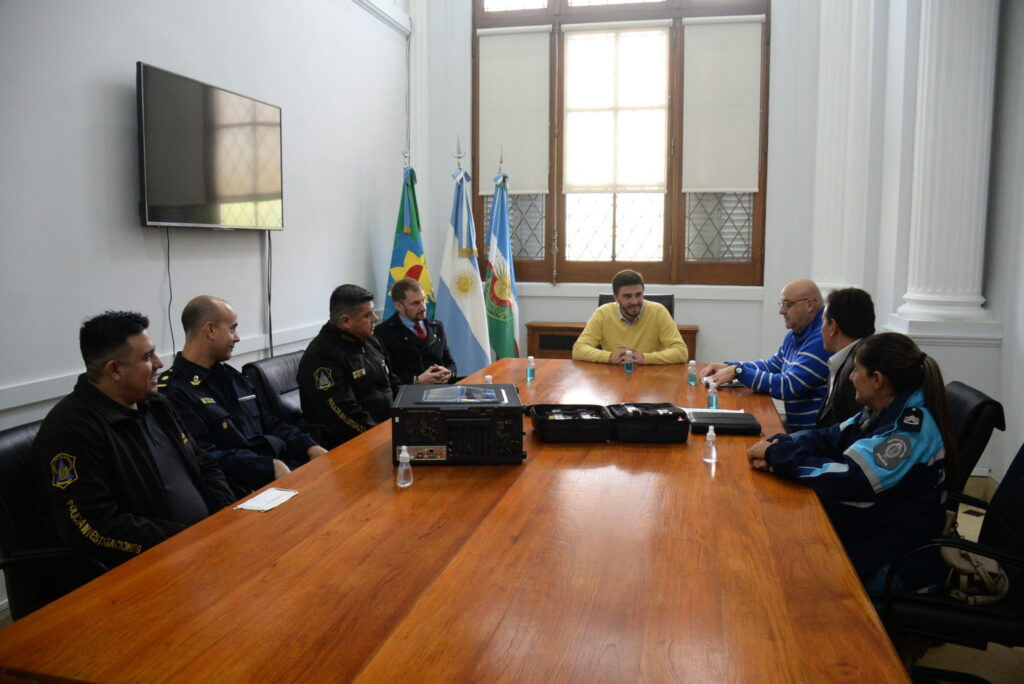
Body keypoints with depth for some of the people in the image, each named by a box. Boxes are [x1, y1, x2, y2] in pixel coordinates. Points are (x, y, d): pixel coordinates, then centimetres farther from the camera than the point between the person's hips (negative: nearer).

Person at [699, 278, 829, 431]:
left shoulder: (822, 339, -20)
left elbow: (788, 387, -23)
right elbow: (772, 365, 22)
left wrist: (738, 372, -16)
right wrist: (728, 367, 7)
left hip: (816, 435, -8)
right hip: (795, 427, 8)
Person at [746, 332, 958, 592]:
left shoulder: (913, 427, -22)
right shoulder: (884, 412, 5)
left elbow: (849, 480, -31)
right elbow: (829, 438, 7)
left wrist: (778, 455, -21)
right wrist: (778, 446, -12)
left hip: (894, 561, -8)